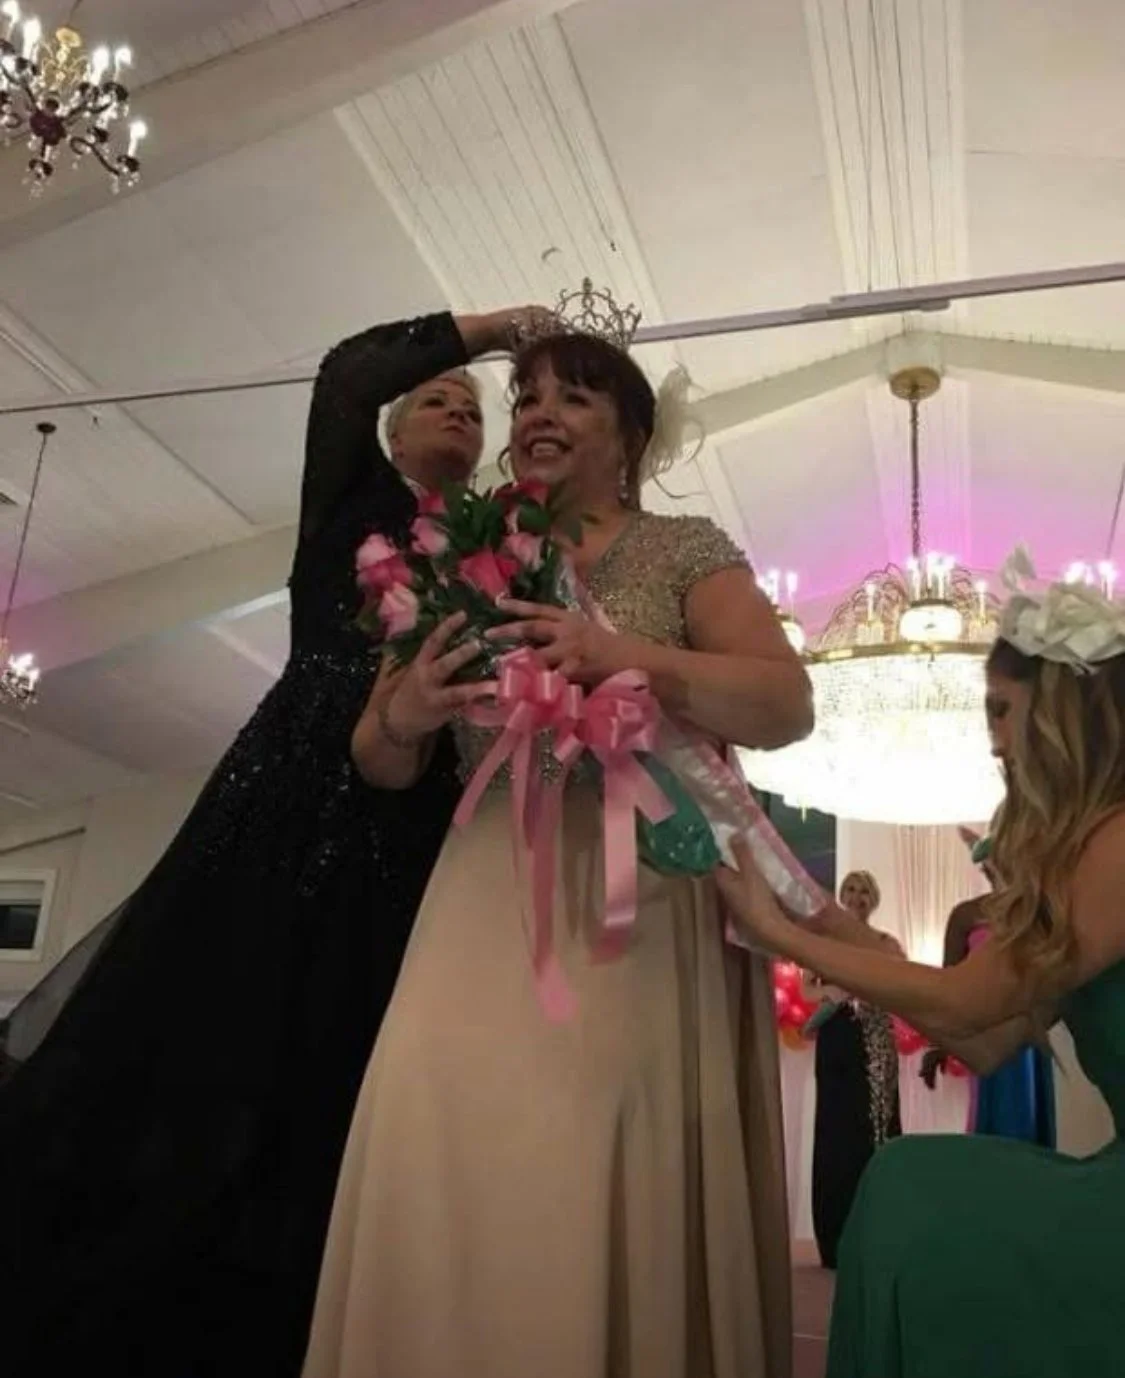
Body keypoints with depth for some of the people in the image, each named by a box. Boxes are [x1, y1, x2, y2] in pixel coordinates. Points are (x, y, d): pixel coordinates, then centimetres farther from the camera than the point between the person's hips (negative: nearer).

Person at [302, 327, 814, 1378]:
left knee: (617, 1207, -6)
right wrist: (406, 710, -11)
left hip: (642, 911, -2)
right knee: (452, 1187, -5)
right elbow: (380, 765, 14)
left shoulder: (684, 550, 8)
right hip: (489, 911, 3)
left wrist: (625, 657, -21)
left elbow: (789, 708, -6)